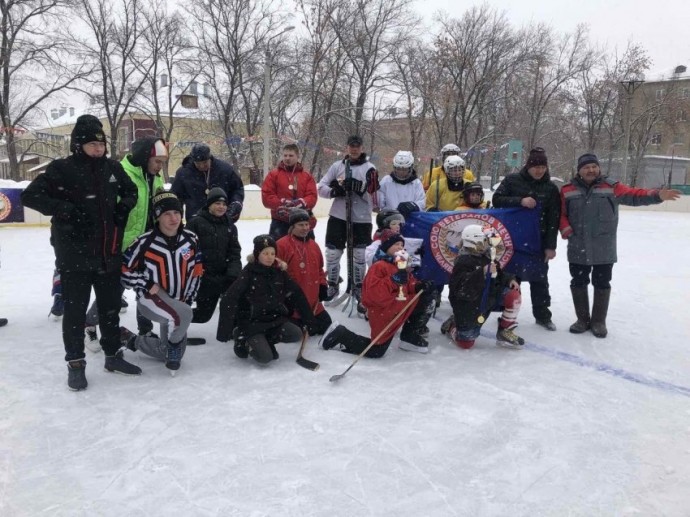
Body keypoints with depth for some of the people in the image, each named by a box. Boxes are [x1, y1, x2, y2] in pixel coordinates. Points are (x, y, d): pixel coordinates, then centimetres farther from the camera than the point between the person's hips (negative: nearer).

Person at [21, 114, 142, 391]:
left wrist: (124, 207, 1)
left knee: (111, 306, 14)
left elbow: (131, 191, 21)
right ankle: (75, 363, 18)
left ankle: (113, 355, 30)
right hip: (74, 255, -5)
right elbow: (30, 195, -13)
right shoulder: (62, 169, -9)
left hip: (108, 253, 5)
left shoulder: (112, 168, 5)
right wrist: (64, 209, -22)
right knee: (75, 310, 4)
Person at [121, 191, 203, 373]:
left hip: (177, 302, 5)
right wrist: (147, 285, -17)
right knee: (183, 314, -36)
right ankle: (174, 346, -4)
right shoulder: (145, 242, -17)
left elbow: (196, 271, 6)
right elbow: (123, 269, -10)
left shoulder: (191, 239, -4)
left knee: (170, 354, 10)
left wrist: (188, 298, 1)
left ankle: (131, 340, 35)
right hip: (150, 298, -5)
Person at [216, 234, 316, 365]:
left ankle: (265, 340, 6)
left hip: (275, 319, 5)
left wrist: (309, 318, 5)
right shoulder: (248, 273, -13)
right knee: (265, 357, -19)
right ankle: (243, 339, 9)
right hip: (252, 322, -5)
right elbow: (228, 300, -20)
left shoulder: (279, 271, 1)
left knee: (296, 334, -17)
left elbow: (296, 294, 7)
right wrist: (225, 330, -26)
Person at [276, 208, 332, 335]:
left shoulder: (313, 245, 10)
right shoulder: (281, 245, -14)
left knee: (325, 325, 13)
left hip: (313, 302, 7)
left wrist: (323, 285, 9)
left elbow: (319, 269, 21)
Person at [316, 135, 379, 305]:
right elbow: (321, 187, 4)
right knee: (332, 252, 5)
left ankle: (359, 286, 22)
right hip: (338, 216, 2)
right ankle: (333, 285, 23)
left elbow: (373, 195, -7)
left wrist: (359, 187, -22)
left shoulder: (369, 168, 1)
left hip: (361, 219, -2)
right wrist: (334, 191, -14)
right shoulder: (337, 166, 7)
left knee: (360, 255, 5)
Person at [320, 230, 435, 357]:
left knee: (427, 300, 6)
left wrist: (420, 286, -7)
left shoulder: (401, 265, 11)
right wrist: (394, 280, -35)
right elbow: (374, 293, -30)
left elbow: (409, 285, 15)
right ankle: (339, 335, 12)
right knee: (376, 351, -4)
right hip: (383, 312, -8)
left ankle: (411, 337, 16)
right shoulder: (379, 266, -19)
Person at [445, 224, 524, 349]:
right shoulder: (463, 262, -22)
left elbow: (498, 274, 16)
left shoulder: (484, 257, 4)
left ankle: (504, 332, 2)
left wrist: (509, 279, -4)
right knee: (465, 343, -5)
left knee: (513, 295, -13)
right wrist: (483, 273, -41)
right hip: (468, 305, -7)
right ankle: (452, 326, 30)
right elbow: (461, 286, -34)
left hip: (486, 298, 7)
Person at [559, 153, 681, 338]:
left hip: (604, 250, -1)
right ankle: (582, 319, 27)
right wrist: (565, 228, -12)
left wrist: (657, 195, -26)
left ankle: (599, 321, 23)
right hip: (578, 249, 1)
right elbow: (561, 213, 4)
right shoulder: (568, 190, 1)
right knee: (578, 283, 11)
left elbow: (634, 195, -10)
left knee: (602, 284, 9)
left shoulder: (611, 187, -2)